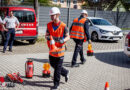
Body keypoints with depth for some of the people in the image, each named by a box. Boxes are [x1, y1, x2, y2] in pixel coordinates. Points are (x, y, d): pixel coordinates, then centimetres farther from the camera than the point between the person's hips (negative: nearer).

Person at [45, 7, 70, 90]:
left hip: (60, 49, -6)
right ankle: (65, 72, 40)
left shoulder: (63, 26, -13)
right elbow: (46, 35, 7)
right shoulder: (49, 25, 1)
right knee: (52, 64, 18)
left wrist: (63, 40, -28)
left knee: (58, 67, 2)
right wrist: (47, 37, -17)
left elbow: (68, 37, -7)